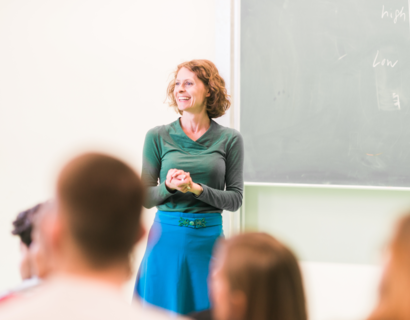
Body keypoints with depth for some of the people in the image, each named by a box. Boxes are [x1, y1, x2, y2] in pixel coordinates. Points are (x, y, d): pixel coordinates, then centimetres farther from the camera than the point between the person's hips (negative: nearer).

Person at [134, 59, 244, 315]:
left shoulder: (230, 139, 2)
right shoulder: (157, 137, 2)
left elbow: (235, 199, 0)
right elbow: (145, 198, 4)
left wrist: (196, 188, -15)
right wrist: (168, 187, -16)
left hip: (209, 239, 0)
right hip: (167, 238, 0)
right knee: (164, 311, 4)